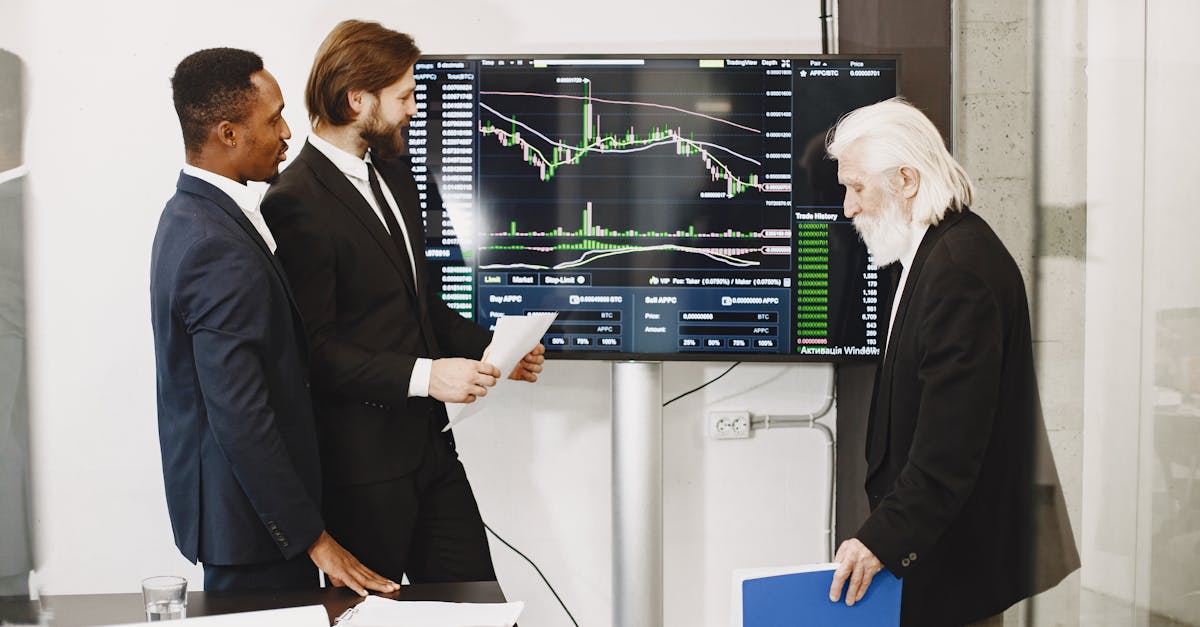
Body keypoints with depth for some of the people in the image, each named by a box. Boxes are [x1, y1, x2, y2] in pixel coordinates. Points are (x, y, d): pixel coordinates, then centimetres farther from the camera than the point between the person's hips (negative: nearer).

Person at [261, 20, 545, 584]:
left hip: (427, 442, 8)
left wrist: (490, 348, 8)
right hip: (361, 461, -8)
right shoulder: (296, 202, -17)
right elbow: (314, 347, -20)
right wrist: (423, 375, -23)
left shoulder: (393, 170, 12)